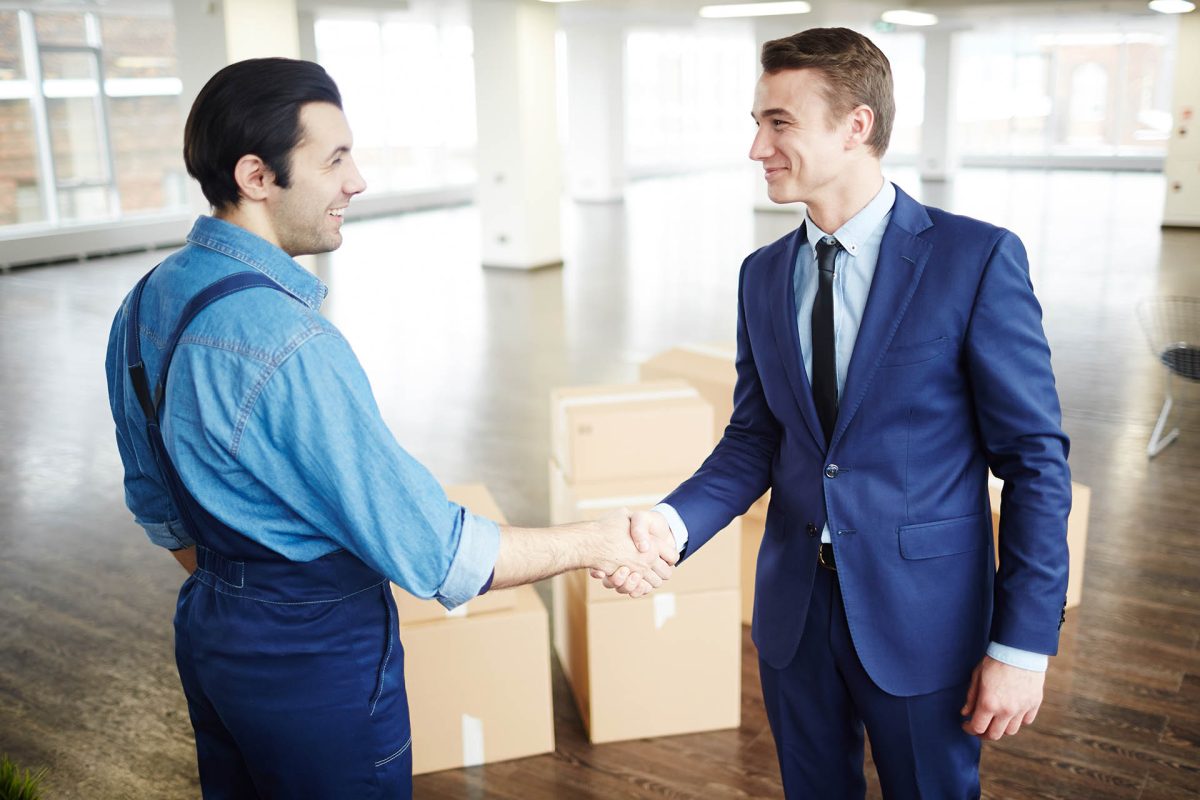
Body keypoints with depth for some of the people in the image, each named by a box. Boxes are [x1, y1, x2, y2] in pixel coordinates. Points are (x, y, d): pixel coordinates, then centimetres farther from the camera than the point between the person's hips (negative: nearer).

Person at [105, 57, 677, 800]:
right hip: (318, 660, -8)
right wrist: (595, 542, -15)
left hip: (208, 635, 9)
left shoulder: (148, 300, -1)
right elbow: (432, 553, -26)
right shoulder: (286, 344, -30)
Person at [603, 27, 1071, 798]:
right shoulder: (763, 274, 3)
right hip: (794, 609, 5)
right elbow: (753, 439, 5)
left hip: (922, 616, -4)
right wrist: (673, 522, -14)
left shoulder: (978, 258, -13)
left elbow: (1035, 458, -11)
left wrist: (1025, 644, -12)